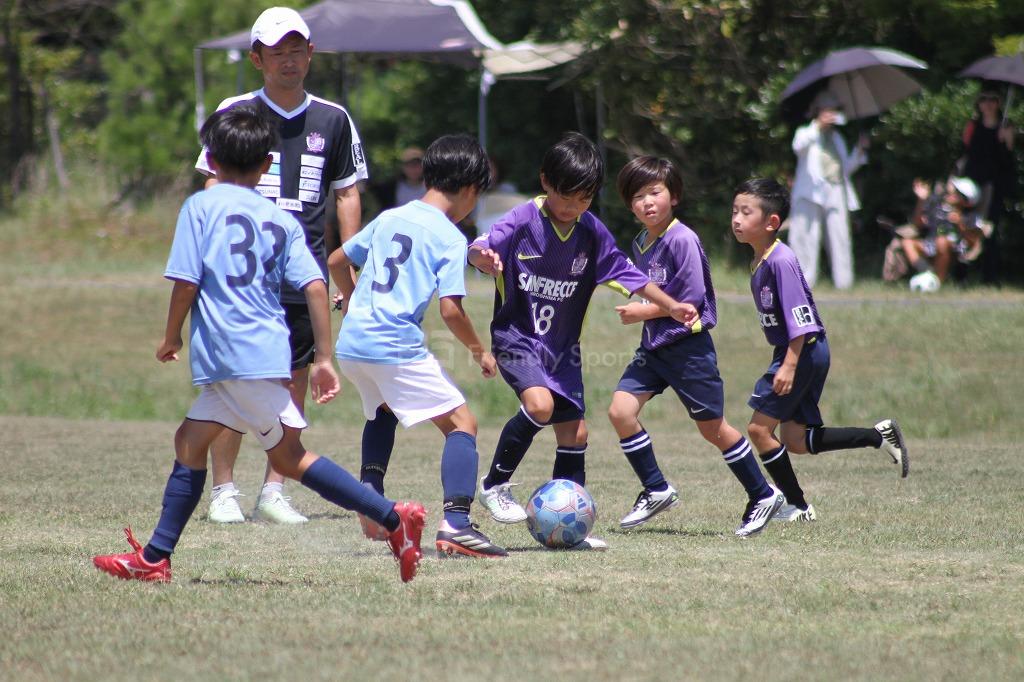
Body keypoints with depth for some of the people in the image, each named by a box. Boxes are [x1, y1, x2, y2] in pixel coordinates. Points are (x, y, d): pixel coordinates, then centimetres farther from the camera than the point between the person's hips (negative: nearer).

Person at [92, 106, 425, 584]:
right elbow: (315, 285, 3)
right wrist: (323, 359, 5)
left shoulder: (201, 206, -1)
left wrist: (171, 338, 8)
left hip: (233, 356, -7)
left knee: (289, 456, -5)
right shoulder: (282, 220, 13)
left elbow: (185, 281, -7)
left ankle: (393, 518, -11)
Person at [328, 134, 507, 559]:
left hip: (350, 343, 7)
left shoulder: (388, 218, 15)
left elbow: (337, 261, 25)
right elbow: (450, 310, -12)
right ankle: (455, 524, -21)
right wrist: (479, 350, 4)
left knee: (383, 411, 35)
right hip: (397, 347, -7)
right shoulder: (450, 239, -5)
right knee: (462, 424, -4)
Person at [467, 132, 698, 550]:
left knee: (574, 434, 5)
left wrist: (671, 306, 1)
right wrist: (482, 257, -51)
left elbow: (625, 273, 8)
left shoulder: (592, 233, -1)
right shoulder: (523, 221, -14)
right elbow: (480, 249, -27)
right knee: (539, 404, -29)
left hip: (562, 347, 6)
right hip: (517, 337, -6)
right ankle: (495, 485, -10)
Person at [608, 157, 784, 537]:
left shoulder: (682, 240, -17)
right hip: (653, 347, 8)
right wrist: (641, 311, 2)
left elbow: (693, 299, -20)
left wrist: (646, 312, -15)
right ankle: (656, 490, 6)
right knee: (620, 411, -7)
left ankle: (763, 496, 19)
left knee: (712, 428, 2)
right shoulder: (640, 244, 9)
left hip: (688, 348, -8)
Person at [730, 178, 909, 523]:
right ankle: (880, 436, 19)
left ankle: (797, 506, 3)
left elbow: (800, 320, -24)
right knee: (795, 440, 11)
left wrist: (789, 365, -27)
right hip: (789, 352, 10)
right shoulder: (759, 262, 10)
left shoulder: (780, 261, -20)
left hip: (804, 352, -10)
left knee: (760, 427, -7)